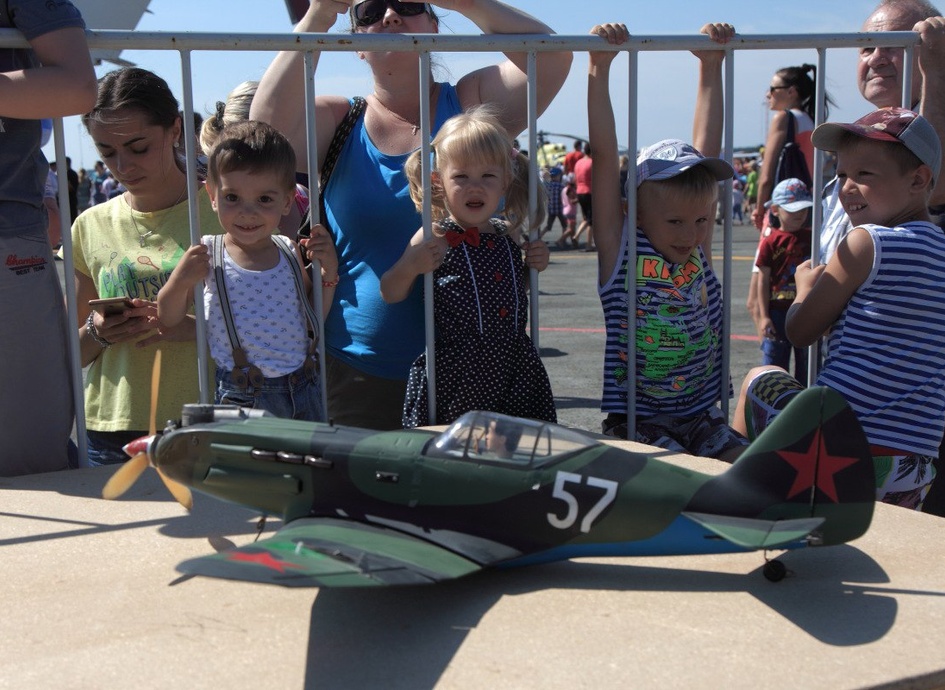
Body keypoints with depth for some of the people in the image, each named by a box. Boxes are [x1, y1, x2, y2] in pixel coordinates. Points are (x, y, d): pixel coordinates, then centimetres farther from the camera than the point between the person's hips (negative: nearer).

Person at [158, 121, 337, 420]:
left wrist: (328, 272, 1)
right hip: (240, 400, -3)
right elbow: (168, 320, 1)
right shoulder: (205, 256, -7)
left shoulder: (289, 251, 4)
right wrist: (179, 281, -17)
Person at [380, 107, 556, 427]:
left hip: (515, 373, 4)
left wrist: (534, 265, 7)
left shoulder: (509, 235, 8)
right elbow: (390, 294, -1)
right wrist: (410, 266, -18)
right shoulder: (435, 239, -6)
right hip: (454, 375, -4)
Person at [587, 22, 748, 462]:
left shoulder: (697, 251, 4)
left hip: (702, 418, 5)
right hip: (637, 423, -5)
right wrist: (600, 66, -17)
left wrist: (711, 66, 7)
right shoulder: (621, 250, -8)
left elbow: (706, 152, 7)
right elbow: (605, 156, -14)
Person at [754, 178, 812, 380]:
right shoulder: (770, 242, -5)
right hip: (778, 312, -3)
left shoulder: (812, 237, 5)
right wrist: (764, 316, -9)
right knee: (773, 361, 2)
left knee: (807, 363, 11)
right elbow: (763, 281, -5)